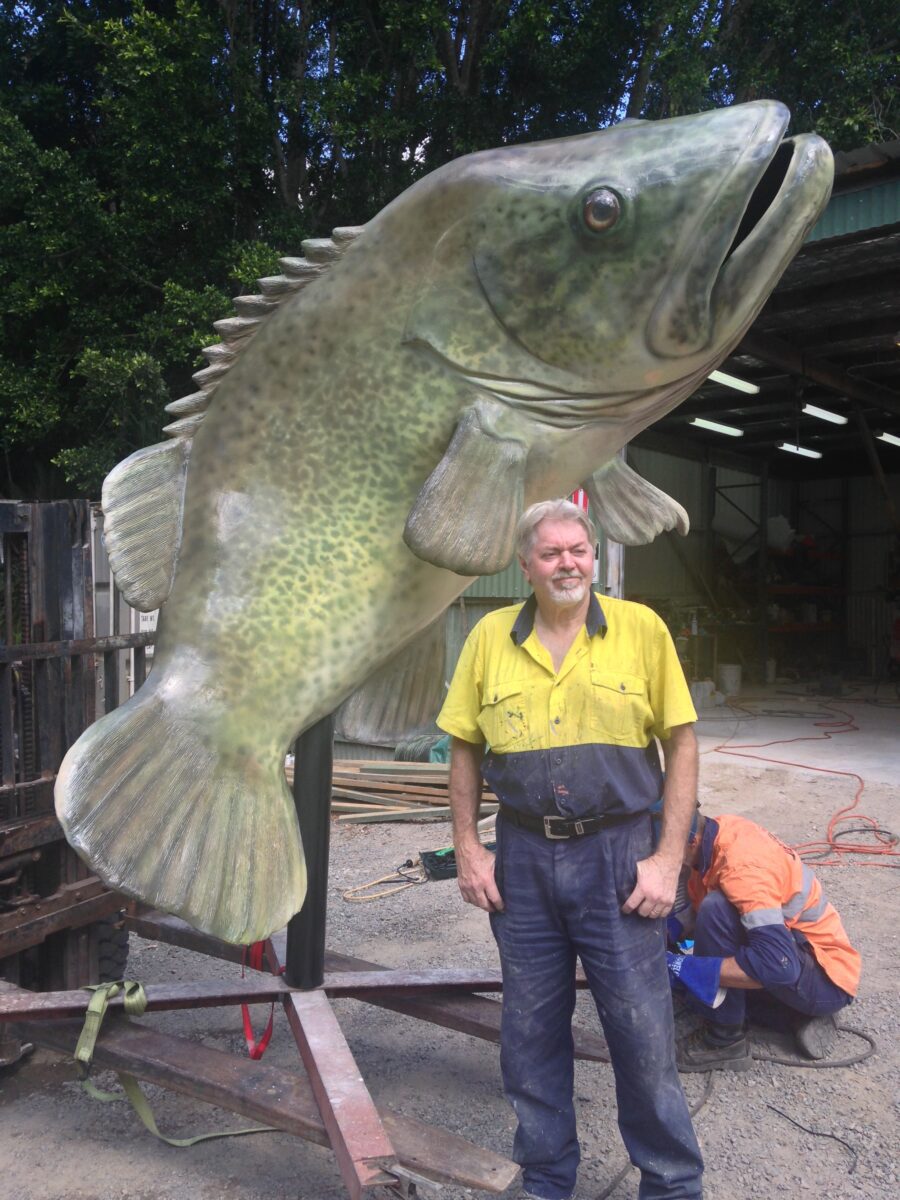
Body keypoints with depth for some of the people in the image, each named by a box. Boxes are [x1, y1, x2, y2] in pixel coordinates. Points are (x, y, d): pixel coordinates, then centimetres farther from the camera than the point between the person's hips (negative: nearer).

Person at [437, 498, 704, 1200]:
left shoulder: (641, 628, -4)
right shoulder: (490, 638, 2)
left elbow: (682, 743, -2)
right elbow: (465, 751, 8)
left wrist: (668, 859, -7)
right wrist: (468, 851, 2)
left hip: (619, 854, -2)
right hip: (523, 859, 2)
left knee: (643, 1034, 7)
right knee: (531, 1036, 15)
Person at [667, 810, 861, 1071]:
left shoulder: (742, 867, -30)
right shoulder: (719, 831, -7)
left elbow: (778, 965, -38)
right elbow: (696, 906, 7)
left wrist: (686, 968, -33)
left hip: (826, 980, -9)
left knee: (717, 910, -29)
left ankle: (724, 1038, -12)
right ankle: (800, 1017, 10)